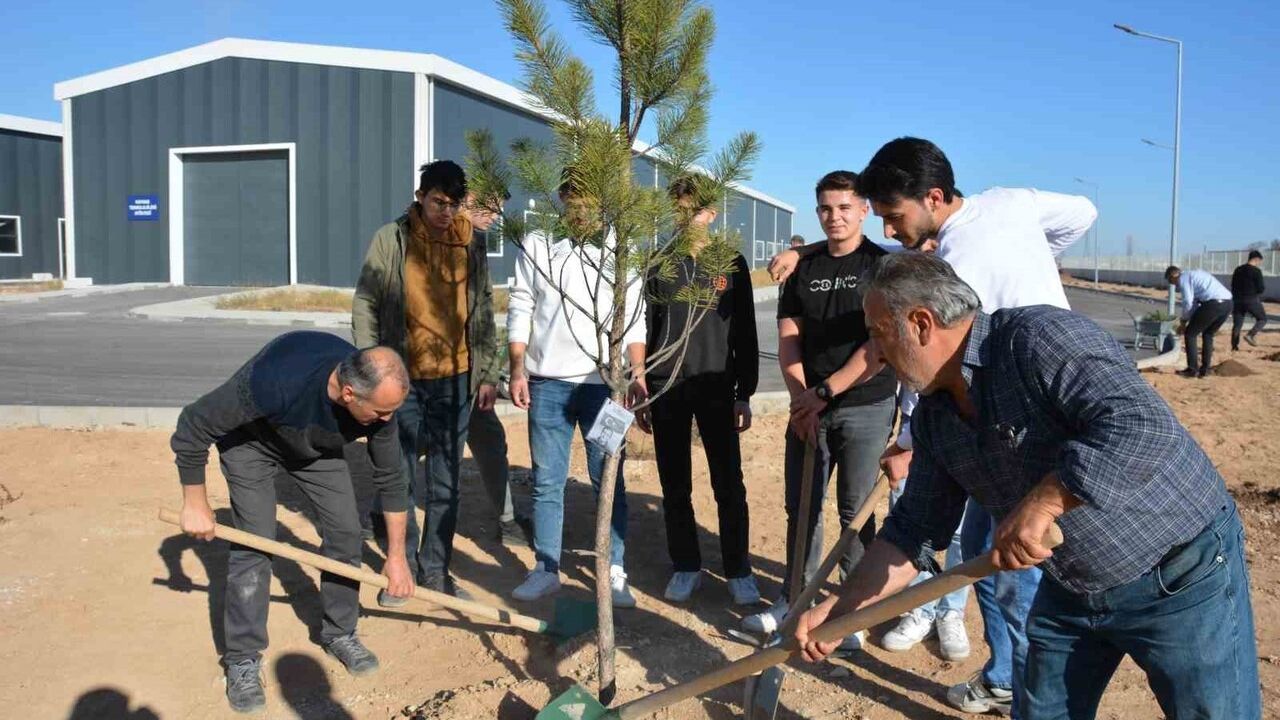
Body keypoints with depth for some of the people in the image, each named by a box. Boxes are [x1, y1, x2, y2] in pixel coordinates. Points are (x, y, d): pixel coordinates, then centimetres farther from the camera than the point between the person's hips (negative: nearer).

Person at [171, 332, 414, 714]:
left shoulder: (378, 398, -29)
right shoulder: (276, 381, -45)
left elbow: (390, 479, -12)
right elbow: (192, 427, -29)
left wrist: (396, 555, -6)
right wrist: (196, 504, -19)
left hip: (318, 446, 4)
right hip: (251, 440, -4)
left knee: (345, 532, -2)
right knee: (255, 541, -11)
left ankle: (339, 634, 19)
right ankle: (242, 660, 5)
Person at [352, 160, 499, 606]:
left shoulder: (472, 242, 5)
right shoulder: (391, 239, -2)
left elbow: (483, 310, 10)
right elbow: (364, 306, 0)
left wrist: (486, 373, 8)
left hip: (455, 379, 2)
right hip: (402, 378, -2)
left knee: (446, 483, 9)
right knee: (399, 477, 6)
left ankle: (435, 570, 22)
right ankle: (403, 567, 22)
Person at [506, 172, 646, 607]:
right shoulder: (537, 244, 6)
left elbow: (634, 317, 5)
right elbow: (520, 310, 6)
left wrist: (637, 372, -4)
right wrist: (517, 370, -1)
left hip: (603, 382, -1)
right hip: (547, 381, 1)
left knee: (608, 480, 4)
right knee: (547, 482, 8)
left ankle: (614, 572, 13)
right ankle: (546, 570, 19)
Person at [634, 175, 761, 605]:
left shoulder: (732, 264, 4)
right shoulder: (658, 265, 7)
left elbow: (745, 335, 5)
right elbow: (643, 330, 7)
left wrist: (744, 395, 0)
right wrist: (640, 394, 4)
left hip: (716, 389, -1)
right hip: (666, 390, 1)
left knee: (729, 486, 0)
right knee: (675, 486, 8)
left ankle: (739, 571, 13)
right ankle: (685, 567, 21)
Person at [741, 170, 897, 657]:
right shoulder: (803, 269, 11)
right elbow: (788, 339, 7)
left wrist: (825, 391, -12)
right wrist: (800, 398, -6)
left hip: (866, 407, -4)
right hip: (809, 407, 4)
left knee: (857, 512, 1)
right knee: (801, 507, 9)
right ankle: (794, 599, 21)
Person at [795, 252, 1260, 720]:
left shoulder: (1038, 337, -25)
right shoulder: (934, 417, -1)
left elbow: (1144, 427, -36)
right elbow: (914, 530, 4)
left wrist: (1041, 503, -38)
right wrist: (839, 608, -3)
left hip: (1185, 579, -7)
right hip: (1071, 590, 7)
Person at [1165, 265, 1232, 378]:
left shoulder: (1183, 279, 3)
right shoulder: (1196, 274, 31)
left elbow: (1188, 303, -5)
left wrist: (1183, 322, 8)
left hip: (1213, 304, -9)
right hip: (1228, 302, 9)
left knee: (1190, 333, 5)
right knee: (1208, 334, 23)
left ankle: (1192, 369, 6)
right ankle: (1205, 369, 23)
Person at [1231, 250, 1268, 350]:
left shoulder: (1238, 270, 9)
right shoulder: (1256, 271, -10)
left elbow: (1233, 287, 13)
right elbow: (1261, 289, -11)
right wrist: (1264, 287, 12)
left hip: (1238, 300, 5)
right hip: (1252, 300, -5)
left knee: (1237, 323, 7)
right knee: (1262, 319, 12)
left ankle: (1234, 345, 2)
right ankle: (1250, 335, -8)